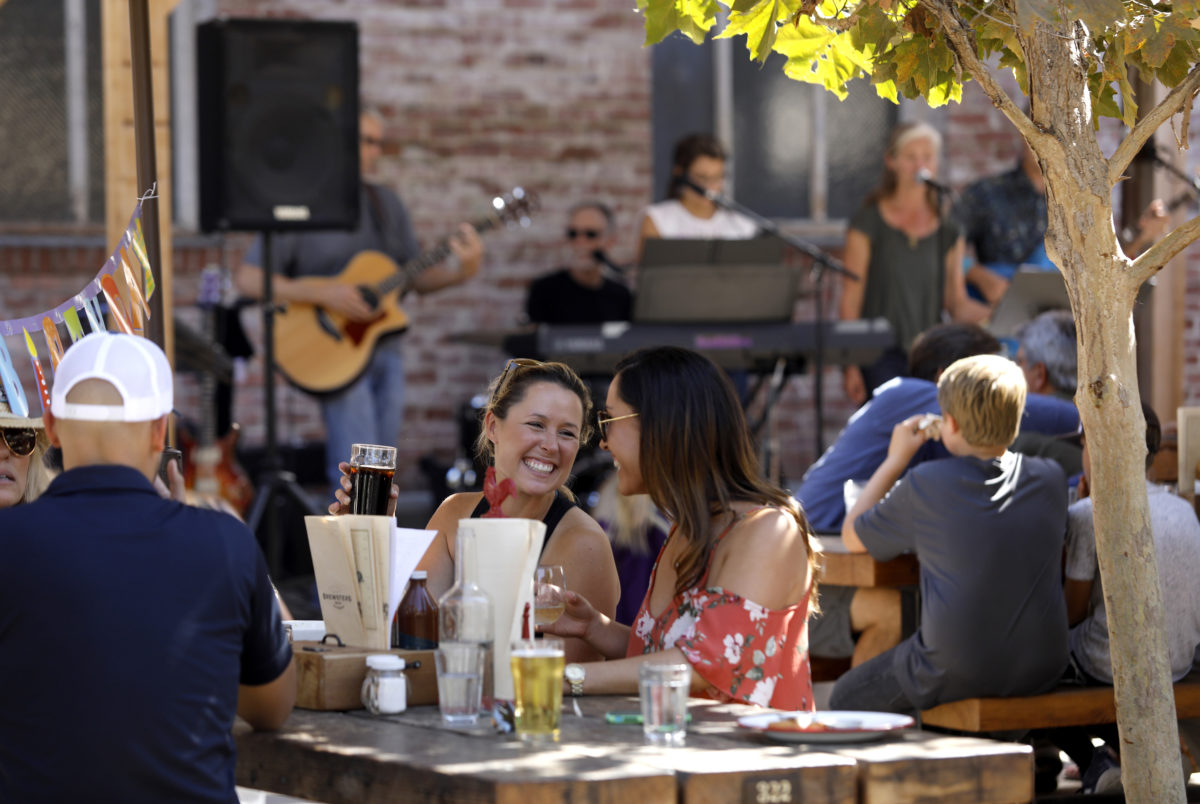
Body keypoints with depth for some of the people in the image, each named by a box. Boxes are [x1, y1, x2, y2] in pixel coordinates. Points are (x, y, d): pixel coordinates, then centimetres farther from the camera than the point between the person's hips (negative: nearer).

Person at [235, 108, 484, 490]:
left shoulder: (386, 204, 11)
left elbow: (417, 278, 13)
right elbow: (248, 279, -11)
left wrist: (462, 272, -8)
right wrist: (322, 293, -21)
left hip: (386, 347, 6)